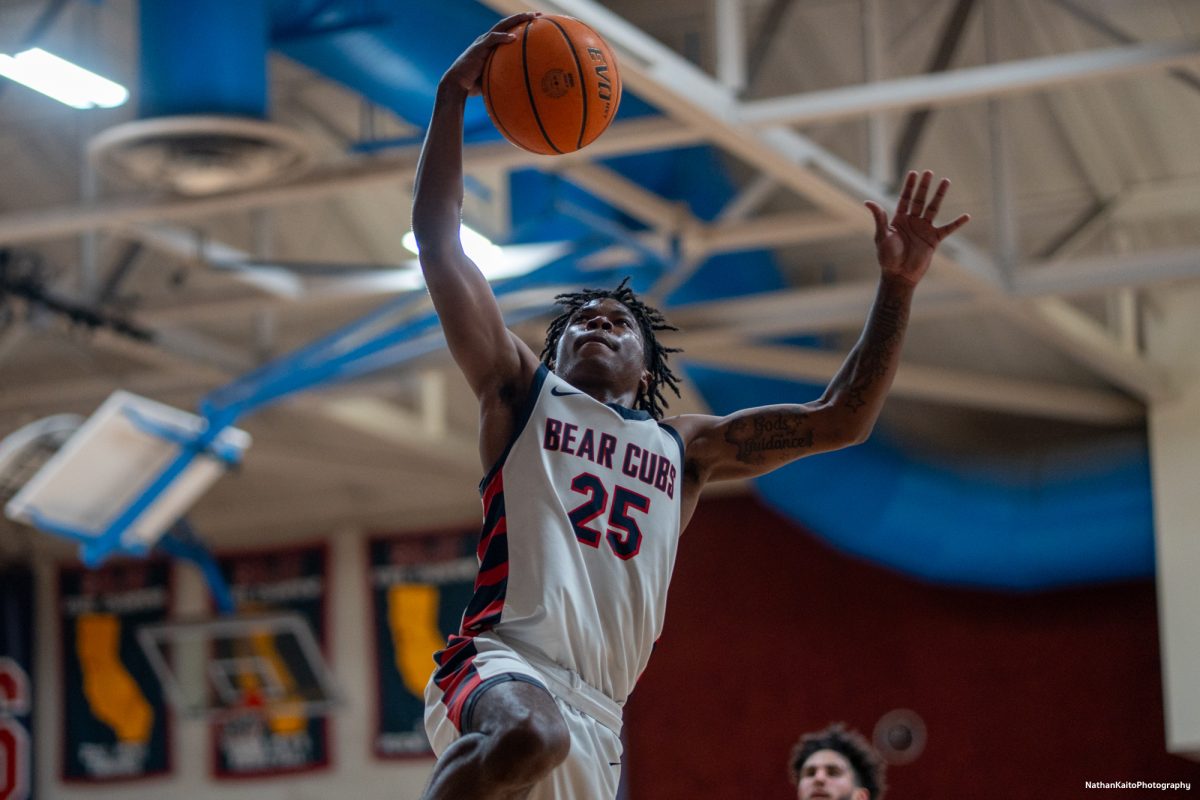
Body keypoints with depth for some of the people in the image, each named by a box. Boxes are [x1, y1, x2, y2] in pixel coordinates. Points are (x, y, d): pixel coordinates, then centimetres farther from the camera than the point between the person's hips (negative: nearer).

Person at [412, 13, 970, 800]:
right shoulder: (523, 393, 18)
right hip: (504, 663, -5)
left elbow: (838, 420, 23)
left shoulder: (683, 448, 27)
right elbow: (438, 238, 12)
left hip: (596, 714, 5)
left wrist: (896, 289, 15)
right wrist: (453, 96, 5)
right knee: (529, 734, -41)